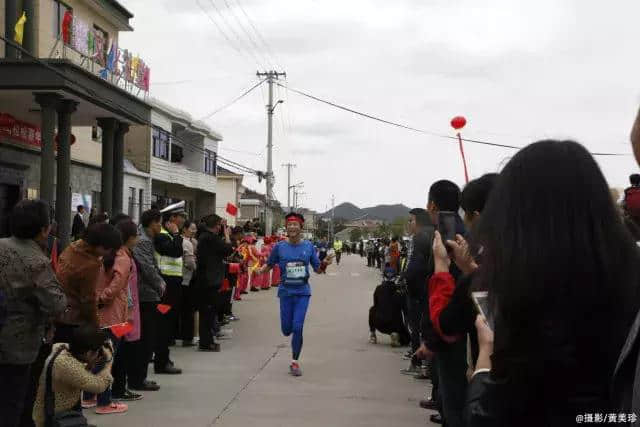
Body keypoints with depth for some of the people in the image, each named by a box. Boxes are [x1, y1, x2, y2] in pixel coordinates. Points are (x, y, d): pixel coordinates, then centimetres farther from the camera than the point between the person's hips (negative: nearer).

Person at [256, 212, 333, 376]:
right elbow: (269, 264, 7)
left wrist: (325, 264, -14)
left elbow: (317, 269, 7)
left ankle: (295, 362, 8)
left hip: (303, 292, -1)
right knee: (286, 330, 6)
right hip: (286, 292, 1)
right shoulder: (280, 247, -3)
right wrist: (259, 270, -13)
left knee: (297, 328, -8)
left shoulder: (308, 246, -1)